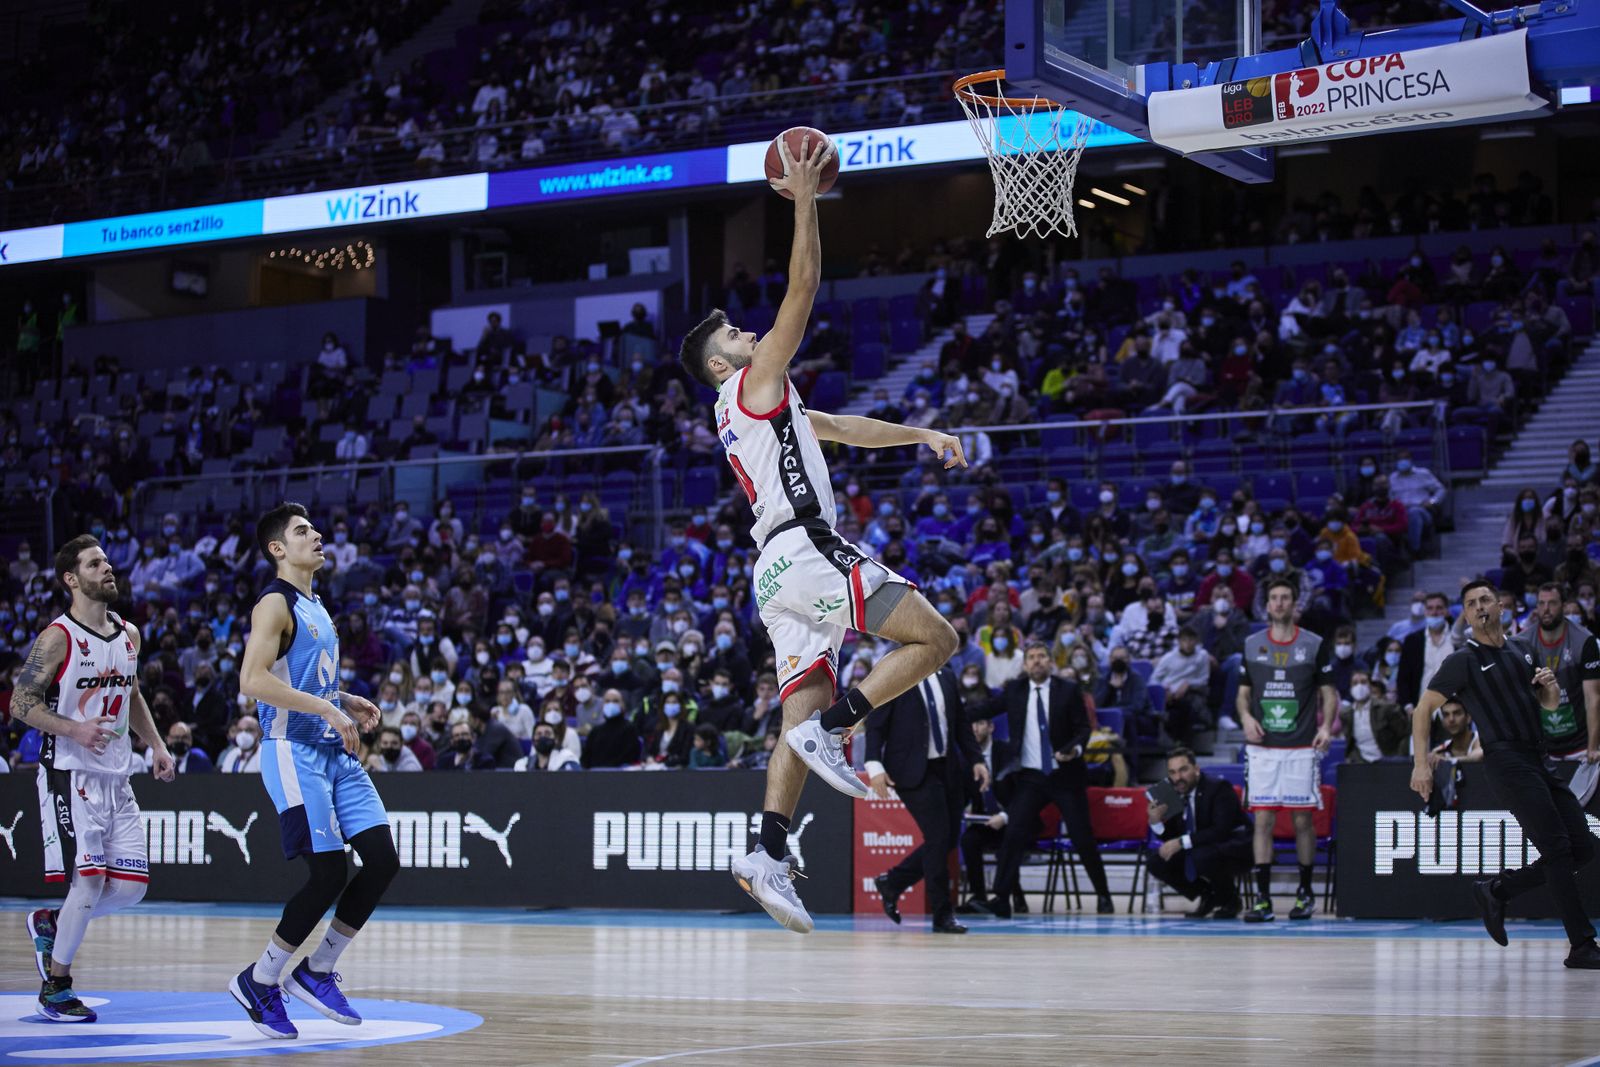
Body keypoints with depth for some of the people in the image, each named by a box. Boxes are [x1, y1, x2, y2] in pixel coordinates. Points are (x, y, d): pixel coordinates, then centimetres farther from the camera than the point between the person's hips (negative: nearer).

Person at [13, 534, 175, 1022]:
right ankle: (55, 987, 5)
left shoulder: (128, 635, 11)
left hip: (116, 779, 7)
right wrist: (76, 730, -24)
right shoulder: (58, 637, -10)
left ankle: (49, 923, 26)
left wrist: (156, 744, 13)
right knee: (89, 881, -11)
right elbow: (21, 704, -11)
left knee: (130, 887, 2)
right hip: (70, 776, -7)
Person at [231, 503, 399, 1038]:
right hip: (294, 753, -9)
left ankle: (316, 973, 12)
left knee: (383, 860, 1)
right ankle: (258, 981, 4)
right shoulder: (275, 603, -10)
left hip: (334, 754, 9)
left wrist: (348, 702, 14)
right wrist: (327, 708, -24)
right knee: (328, 875, -12)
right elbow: (252, 679, -23)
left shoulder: (316, 607, 18)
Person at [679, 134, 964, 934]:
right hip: (808, 548, -9)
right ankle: (833, 728, -17)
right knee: (935, 638, -8)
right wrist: (804, 200, -2)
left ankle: (770, 855, -12)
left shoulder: (762, 408, 27)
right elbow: (803, 288, -4)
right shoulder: (755, 383, 2)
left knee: (803, 710, 1)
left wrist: (921, 435, 30)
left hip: (779, 568, 9)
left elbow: (845, 429, 34)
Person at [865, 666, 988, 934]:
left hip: (947, 769, 7)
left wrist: (976, 759, 7)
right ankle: (942, 915, 1)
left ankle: (892, 882, 26)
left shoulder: (946, 676, 11)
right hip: (913, 771, -7)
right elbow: (875, 723, -9)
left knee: (948, 839, 7)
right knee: (938, 837, -10)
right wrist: (875, 765, -20)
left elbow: (961, 722, 16)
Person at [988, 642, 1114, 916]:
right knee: (1014, 834, -13)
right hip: (1029, 777, 1)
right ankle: (1001, 899, -13)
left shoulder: (1068, 690, -1)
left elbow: (1083, 727, -3)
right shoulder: (1014, 691, 6)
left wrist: (1076, 749, -19)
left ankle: (1103, 895, 21)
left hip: (1066, 775, -1)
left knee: (1082, 837, 3)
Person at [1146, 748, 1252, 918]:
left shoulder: (1218, 788, -19)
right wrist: (1156, 822, -19)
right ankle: (1208, 896, 7)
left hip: (1235, 849, -7)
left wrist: (1182, 842, -37)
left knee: (1202, 856, -38)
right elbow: (1172, 838, 3)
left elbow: (1221, 830, -32)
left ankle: (1230, 900, -7)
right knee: (1156, 860, -10)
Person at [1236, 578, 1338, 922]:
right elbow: (1243, 693, 14)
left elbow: (1328, 693, 7)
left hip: (1302, 747, -1)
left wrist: (1326, 727, -9)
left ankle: (1305, 891, 17)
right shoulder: (1252, 645, 8)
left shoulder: (1314, 645, 3)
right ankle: (1262, 898, -4)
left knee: (1303, 819, 2)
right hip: (1262, 747, 1)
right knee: (1263, 819, -4)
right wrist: (1246, 717, -6)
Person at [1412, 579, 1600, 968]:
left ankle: (1496, 891, 15)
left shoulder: (1520, 653, 20)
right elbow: (1424, 709, -1)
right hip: (1507, 759, -7)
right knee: (1558, 849, -15)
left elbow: (1550, 705, 29)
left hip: (1538, 762, 8)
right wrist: (1421, 763, -12)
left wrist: (1551, 685, 5)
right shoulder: (1464, 660, 1)